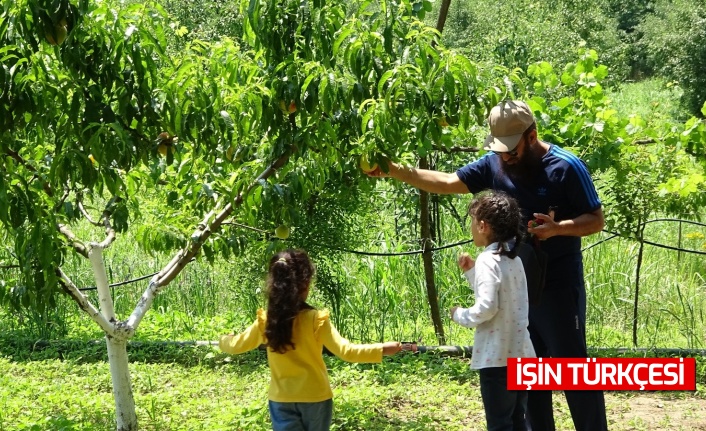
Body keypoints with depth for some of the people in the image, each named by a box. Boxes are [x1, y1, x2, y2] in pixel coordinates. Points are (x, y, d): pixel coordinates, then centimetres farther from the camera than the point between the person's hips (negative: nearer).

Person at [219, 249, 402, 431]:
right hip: (315, 397, -1)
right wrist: (381, 349, -15)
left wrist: (224, 340, 27)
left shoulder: (265, 322, -6)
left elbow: (235, 345, 5)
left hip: (282, 399, 2)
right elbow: (345, 351, -20)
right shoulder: (316, 320, -15)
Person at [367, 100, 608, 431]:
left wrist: (558, 228, -26)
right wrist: (393, 171, -8)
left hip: (558, 286, -6)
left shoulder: (566, 168, -12)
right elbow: (445, 182, 2)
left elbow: (596, 220, -8)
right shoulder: (494, 165, 2)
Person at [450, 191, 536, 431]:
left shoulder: (487, 261, -14)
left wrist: (460, 315, -6)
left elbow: (486, 308, -23)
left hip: (497, 357, -9)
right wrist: (471, 272, 16)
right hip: (520, 354, 9)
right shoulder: (513, 258, 13)